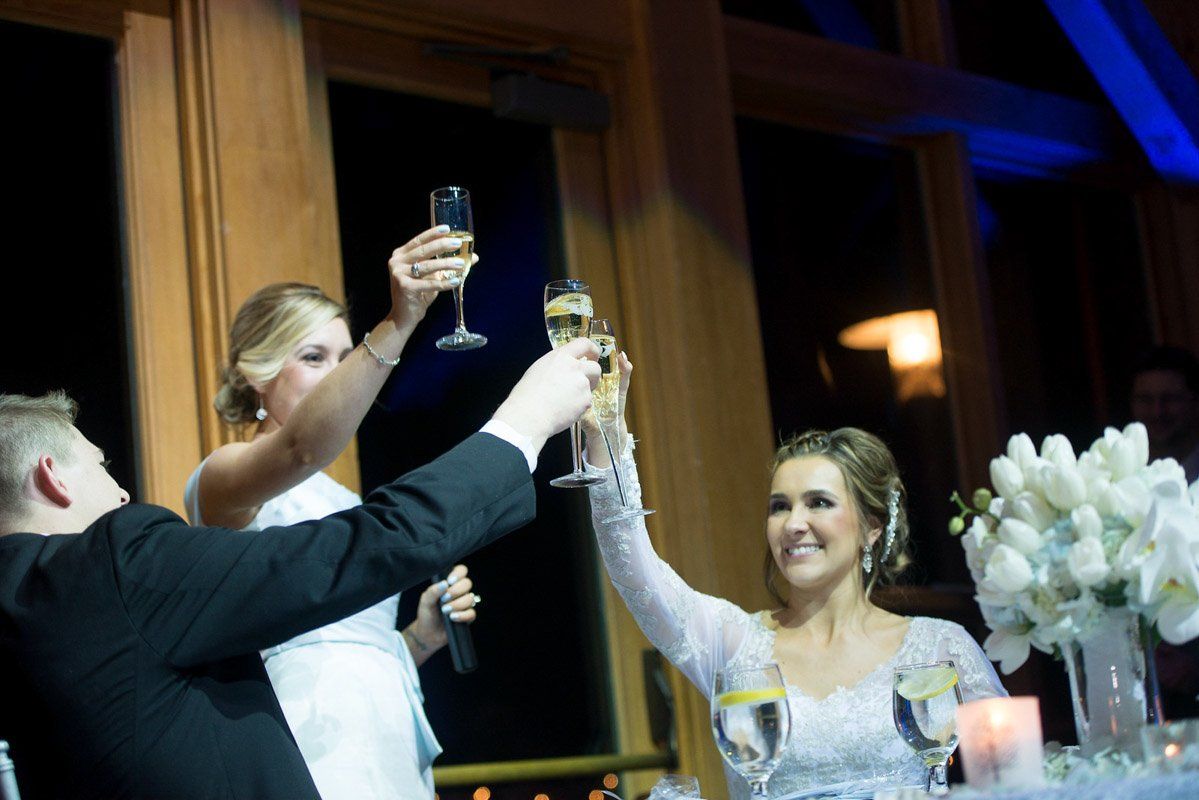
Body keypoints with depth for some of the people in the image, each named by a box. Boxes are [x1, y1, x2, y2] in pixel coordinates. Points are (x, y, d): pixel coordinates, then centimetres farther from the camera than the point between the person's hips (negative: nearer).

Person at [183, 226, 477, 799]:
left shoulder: (346, 504, 22)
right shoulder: (221, 478, -2)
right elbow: (301, 448, -26)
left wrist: (420, 636, 5)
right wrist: (395, 327, -36)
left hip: (395, 749, 7)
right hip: (316, 753, -7)